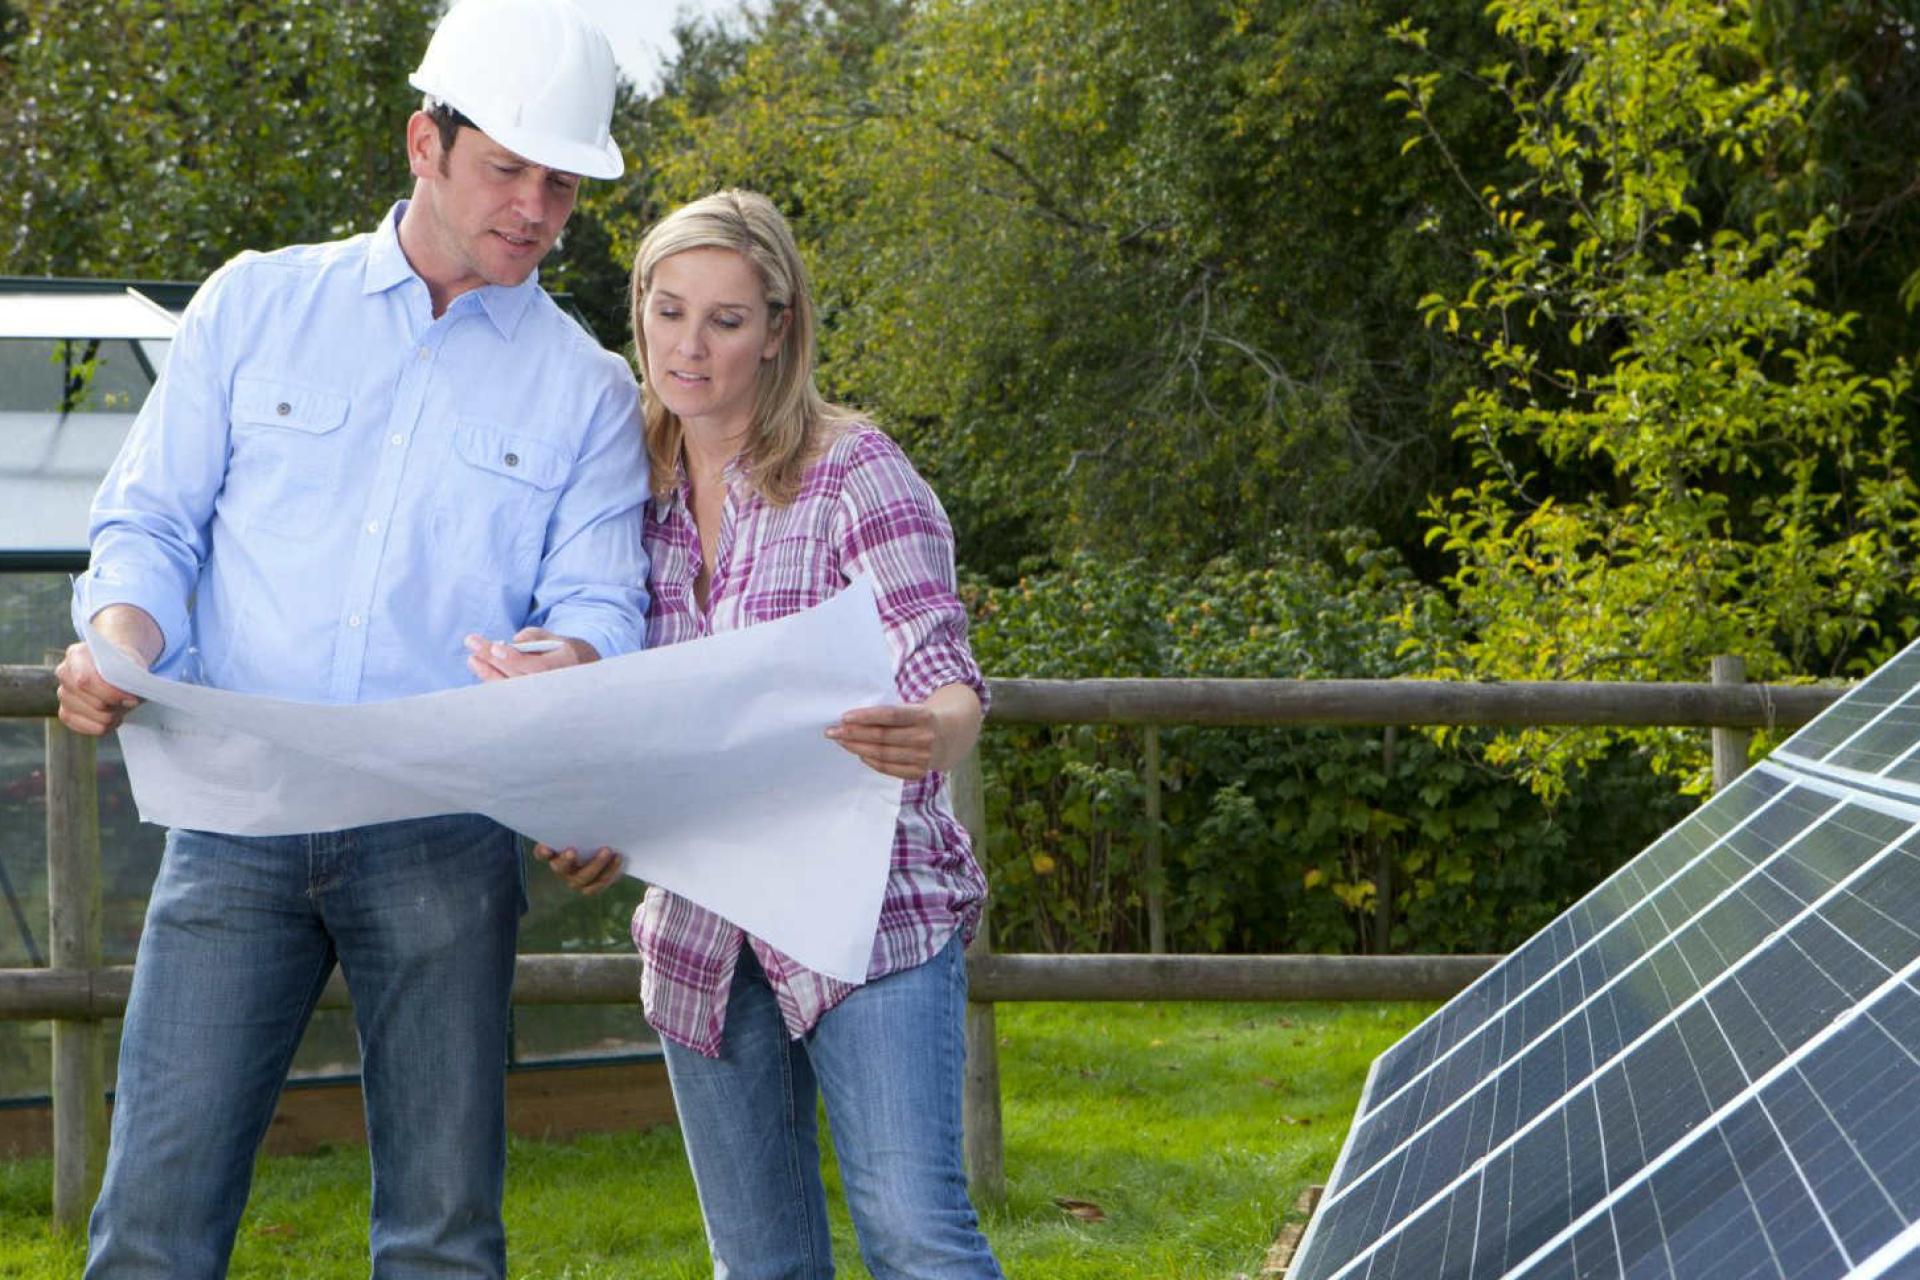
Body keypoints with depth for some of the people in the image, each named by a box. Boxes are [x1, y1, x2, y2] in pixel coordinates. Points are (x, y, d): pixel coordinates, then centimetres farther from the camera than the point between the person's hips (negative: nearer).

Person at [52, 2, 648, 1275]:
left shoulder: (587, 390, 10)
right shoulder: (258, 305, 11)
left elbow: (602, 598, 2)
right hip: (236, 819, 0)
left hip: (443, 842, 0)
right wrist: (120, 639, -13)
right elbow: (152, 523, 10)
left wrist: (559, 661, -23)